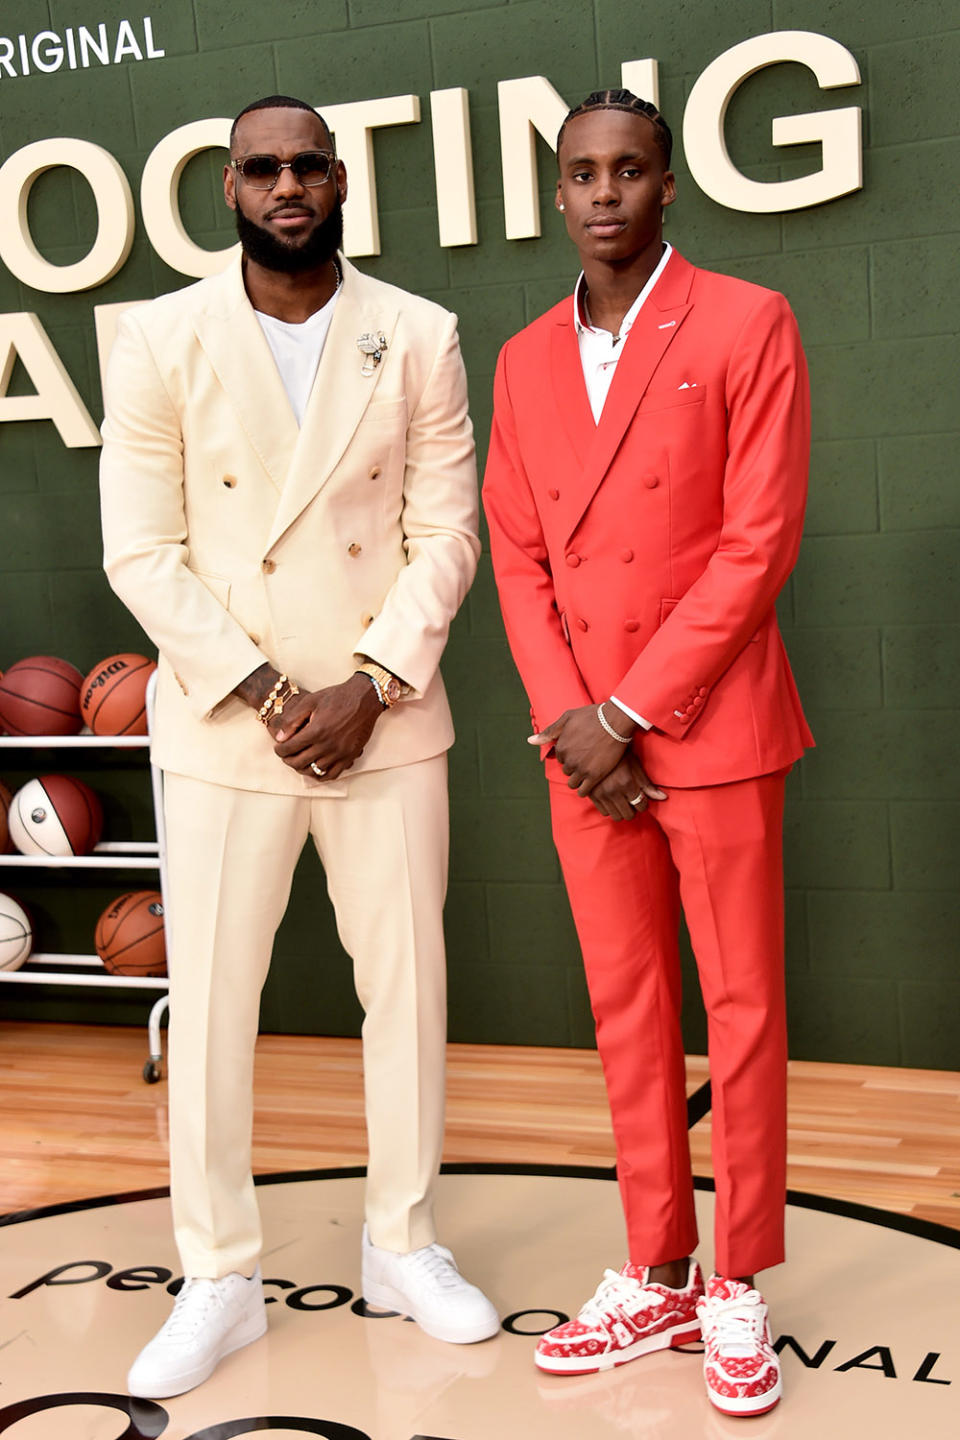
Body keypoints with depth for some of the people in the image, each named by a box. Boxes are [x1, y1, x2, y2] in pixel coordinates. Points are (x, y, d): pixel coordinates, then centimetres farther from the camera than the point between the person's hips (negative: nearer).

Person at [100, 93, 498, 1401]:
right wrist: (263, 694, -12)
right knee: (209, 1001, 4)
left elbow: (446, 536, -1)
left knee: (407, 982, 9)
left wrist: (365, 689, -12)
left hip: (386, 719, 1)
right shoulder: (161, 341, -1)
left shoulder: (419, 338, 2)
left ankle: (403, 1243, 28)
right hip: (222, 729, -1)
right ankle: (221, 1278, 20)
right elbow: (143, 552, -4)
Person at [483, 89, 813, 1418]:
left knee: (743, 1009, 4)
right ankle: (657, 1277, 24)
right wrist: (568, 719, -6)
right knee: (628, 1011, 11)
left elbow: (762, 541, -11)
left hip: (713, 729, -4)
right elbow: (518, 558, 9)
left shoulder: (746, 325, -4)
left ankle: (739, 1289, 18)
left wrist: (627, 711, -13)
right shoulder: (526, 361, 11)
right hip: (586, 744, 5)